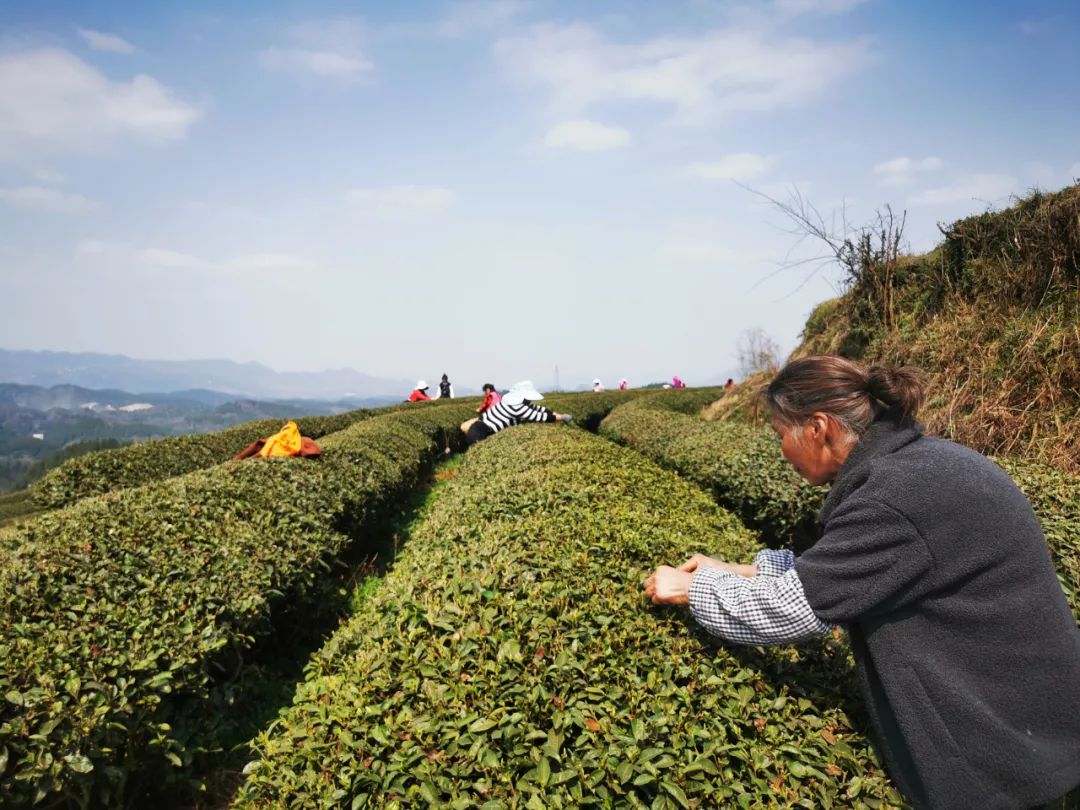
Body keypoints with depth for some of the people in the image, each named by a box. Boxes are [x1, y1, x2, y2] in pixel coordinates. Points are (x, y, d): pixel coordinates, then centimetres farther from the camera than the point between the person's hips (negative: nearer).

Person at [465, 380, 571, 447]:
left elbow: (537, 408, 15)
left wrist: (557, 414, 9)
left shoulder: (519, 402, 4)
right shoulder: (516, 407, -23)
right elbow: (540, 417, -18)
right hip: (479, 434, -10)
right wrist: (561, 418, -7)